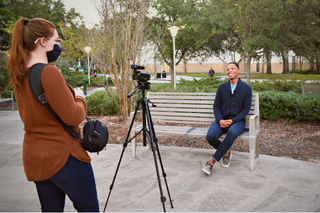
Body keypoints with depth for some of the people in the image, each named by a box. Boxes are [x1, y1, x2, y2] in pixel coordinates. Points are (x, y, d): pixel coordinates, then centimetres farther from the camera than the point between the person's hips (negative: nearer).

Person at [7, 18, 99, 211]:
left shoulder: (21, 76, 6)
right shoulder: (49, 73, -20)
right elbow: (74, 117, -20)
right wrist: (79, 97, -1)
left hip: (34, 159, 8)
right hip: (63, 157, -8)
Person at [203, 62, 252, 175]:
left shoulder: (246, 88, 3)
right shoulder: (222, 87, 10)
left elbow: (246, 109, -2)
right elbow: (216, 106, 9)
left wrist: (232, 121, -15)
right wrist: (220, 120, -11)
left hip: (237, 121, -2)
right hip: (222, 120, 2)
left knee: (232, 132, -38)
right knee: (210, 136, -27)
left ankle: (212, 161, -29)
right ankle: (225, 152, 6)